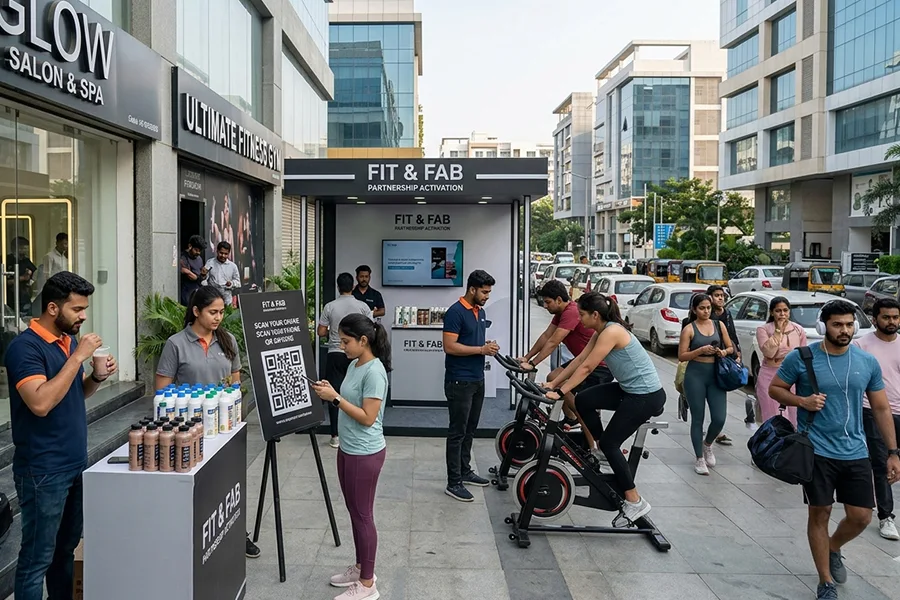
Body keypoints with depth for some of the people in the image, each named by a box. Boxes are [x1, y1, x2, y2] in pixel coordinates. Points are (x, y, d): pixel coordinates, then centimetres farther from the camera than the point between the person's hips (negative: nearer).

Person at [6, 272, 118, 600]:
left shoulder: (70, 340, 9)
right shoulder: (25, 347, -16)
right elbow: (41, 403, -28)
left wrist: (97, 377, 0)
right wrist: (78, 357, -25)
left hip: (75, 463, 8)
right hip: (43, 471, -8)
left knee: (66, 548, 18)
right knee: (38, 557, 2)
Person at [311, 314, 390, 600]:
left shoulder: (374, 372, -21)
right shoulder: (355, 365, 6)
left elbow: (368, 417, -23)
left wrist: (335, 398, -22)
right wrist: (331, 391, -3)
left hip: (365, 454, -9)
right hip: (348, 449, 9)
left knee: (363, 515, 2)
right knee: (354, 512, 19)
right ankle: (361, 568, 35)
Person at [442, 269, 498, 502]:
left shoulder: (481, 312, 12)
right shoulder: (455, 312, -16)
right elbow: (450, 346, -21)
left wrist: (487, 346, 1)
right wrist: (481, 349, -20)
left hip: (478, 380, 9)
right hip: (459, 382, -9)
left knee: (469, 430, 17)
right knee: (457, 432, -3)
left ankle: (465, 471, 29)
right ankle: (453, 483, 4)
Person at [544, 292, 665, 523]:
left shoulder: (611, 332, -21)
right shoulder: (602, 332, 7)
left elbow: (586, 368, -23)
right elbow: (579, 360, 8)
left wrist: (560, 392, -21)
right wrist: (553, 384, 6)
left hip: (647, 396, -9)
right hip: (630, 389, 9)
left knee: (609, 443, -4)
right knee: (583, 401, 4)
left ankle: (635, 502, 6)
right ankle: (602, 448, 20)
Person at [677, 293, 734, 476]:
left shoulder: (719, 325, 7)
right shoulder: (689, 329, -3)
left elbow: (731, 347, 13)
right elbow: (682, 356, -6)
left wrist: (724, 352, -8)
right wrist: (701, 350, -19)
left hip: (716, 374, 3)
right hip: (695, 375, -3)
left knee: (719, 419, -3)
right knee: (698, 418, 4)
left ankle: (707, 444, 29)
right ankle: (700, 459, 16)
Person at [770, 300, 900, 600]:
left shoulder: (868, 362, 1)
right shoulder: (800, 357, -9)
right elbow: (775, 389, 2)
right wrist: (802, 401, -17)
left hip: (856, 452, 3)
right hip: (816, 451, -3)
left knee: (861, 517, 7)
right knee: (820, 514, 5)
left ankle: (833, 549, 40)